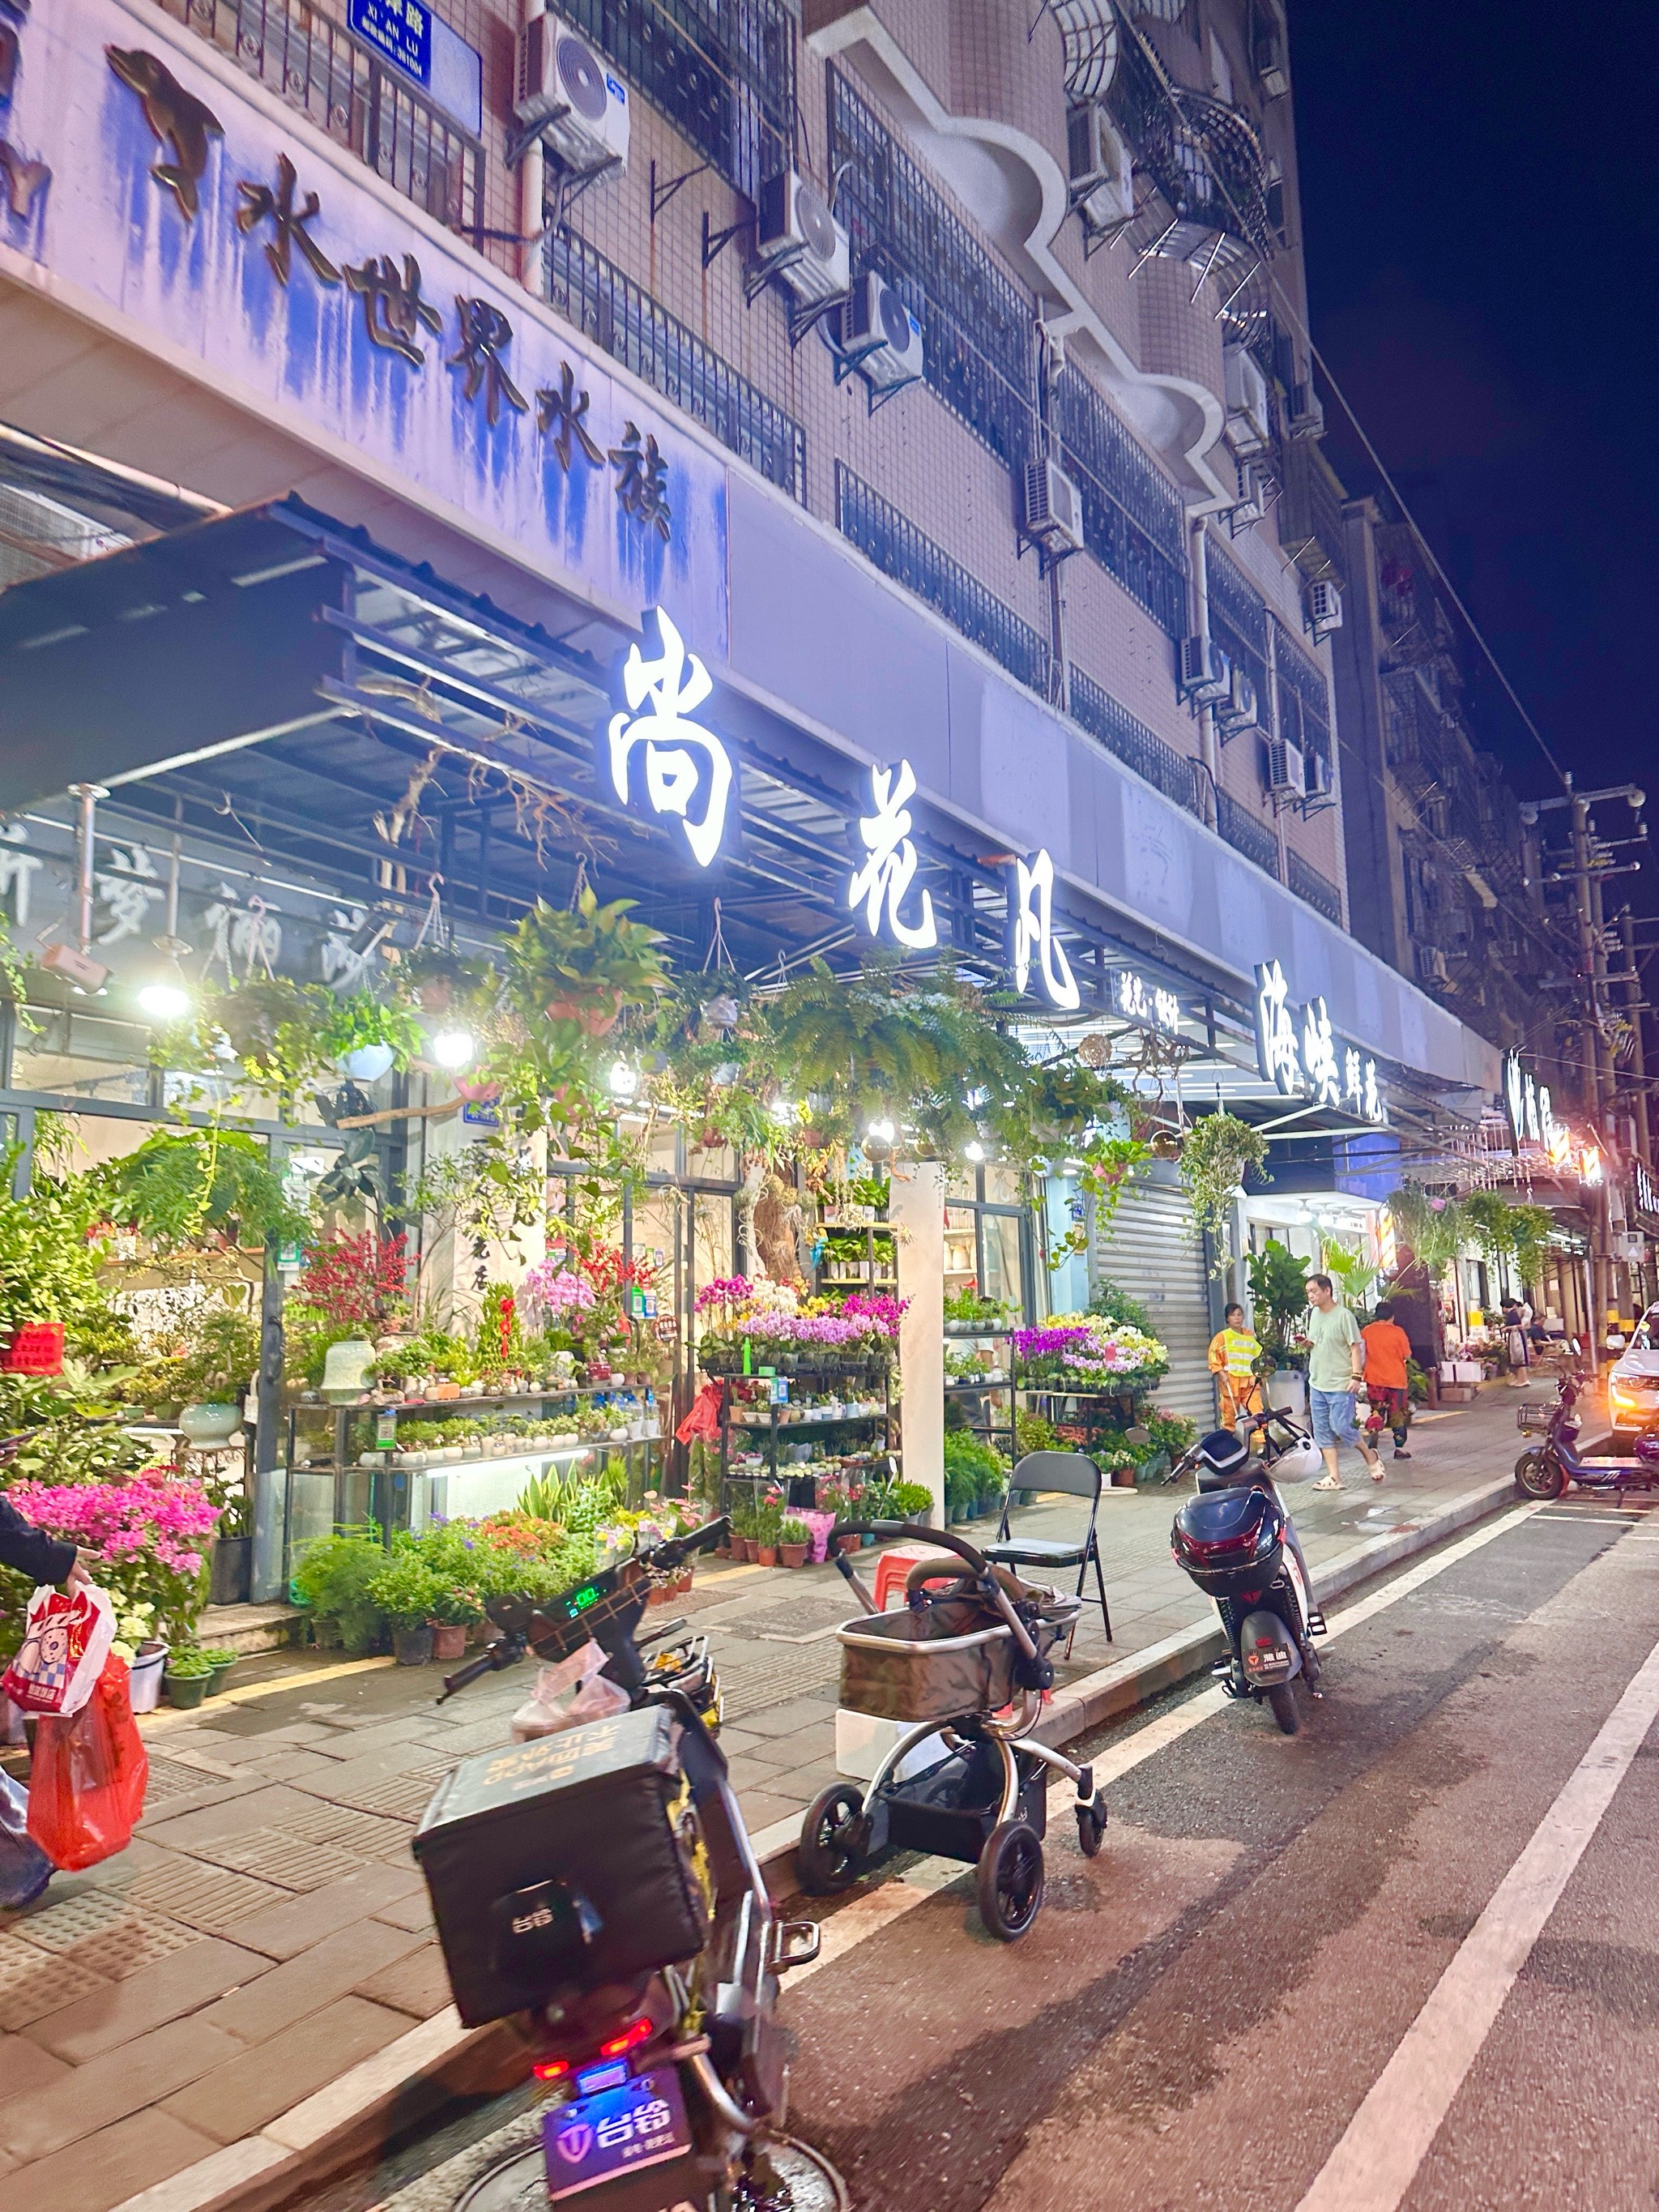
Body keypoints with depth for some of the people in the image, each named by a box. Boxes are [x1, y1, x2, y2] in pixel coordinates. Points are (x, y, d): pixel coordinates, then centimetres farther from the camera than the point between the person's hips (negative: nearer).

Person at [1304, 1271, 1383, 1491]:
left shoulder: (1343, 1315, -10)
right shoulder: (1314, 1314, 11)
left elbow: (1356, 1347, -10)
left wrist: (1356, 1375, -19)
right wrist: (1308, 1343, 0)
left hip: (1340, 1385, -7)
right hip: (1317, 1383, 7)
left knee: (1341, 1427, -10)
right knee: (1322, 1432, 6)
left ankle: (1370, 1457, 17)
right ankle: (1333, 1477, 11)